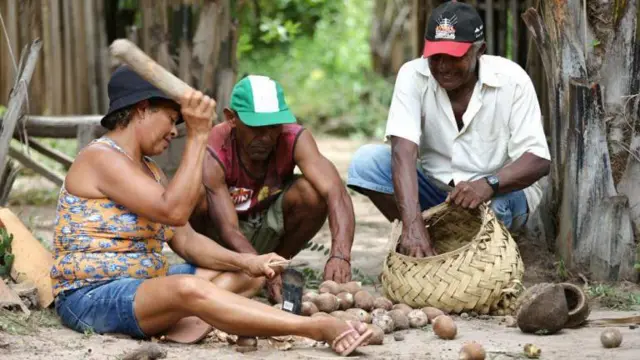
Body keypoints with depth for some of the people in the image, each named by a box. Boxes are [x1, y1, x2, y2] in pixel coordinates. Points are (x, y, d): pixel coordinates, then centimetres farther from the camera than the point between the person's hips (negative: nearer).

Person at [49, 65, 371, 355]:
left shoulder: (148, 168, 19)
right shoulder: (101, 158, -13)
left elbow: (186, 241, 11)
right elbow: (174, 211, -25)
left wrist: (245, 261, -5)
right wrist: (197, 137, -25)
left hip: (141, 285, 11)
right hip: (91, 297, -10)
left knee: (244, 274, 4)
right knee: (188, 289, -37)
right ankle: (318, 328, -39)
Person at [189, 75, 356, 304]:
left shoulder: (294, 139, -24)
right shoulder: (212, 155, -30)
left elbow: (335, 191, -37)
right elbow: (229, 231, -37)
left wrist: (340, 255, -54)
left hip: (267, 229, 2)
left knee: (313, 193, -28)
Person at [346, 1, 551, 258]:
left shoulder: (512, 80, -19)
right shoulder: (413, 76, -15)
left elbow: (538, 160, -22)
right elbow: (404, 151, -28)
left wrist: (488, 184, -43)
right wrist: (412, 224, -43)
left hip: (501, 192, -2)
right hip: (435, 191, 2)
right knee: (366, 160, -21)